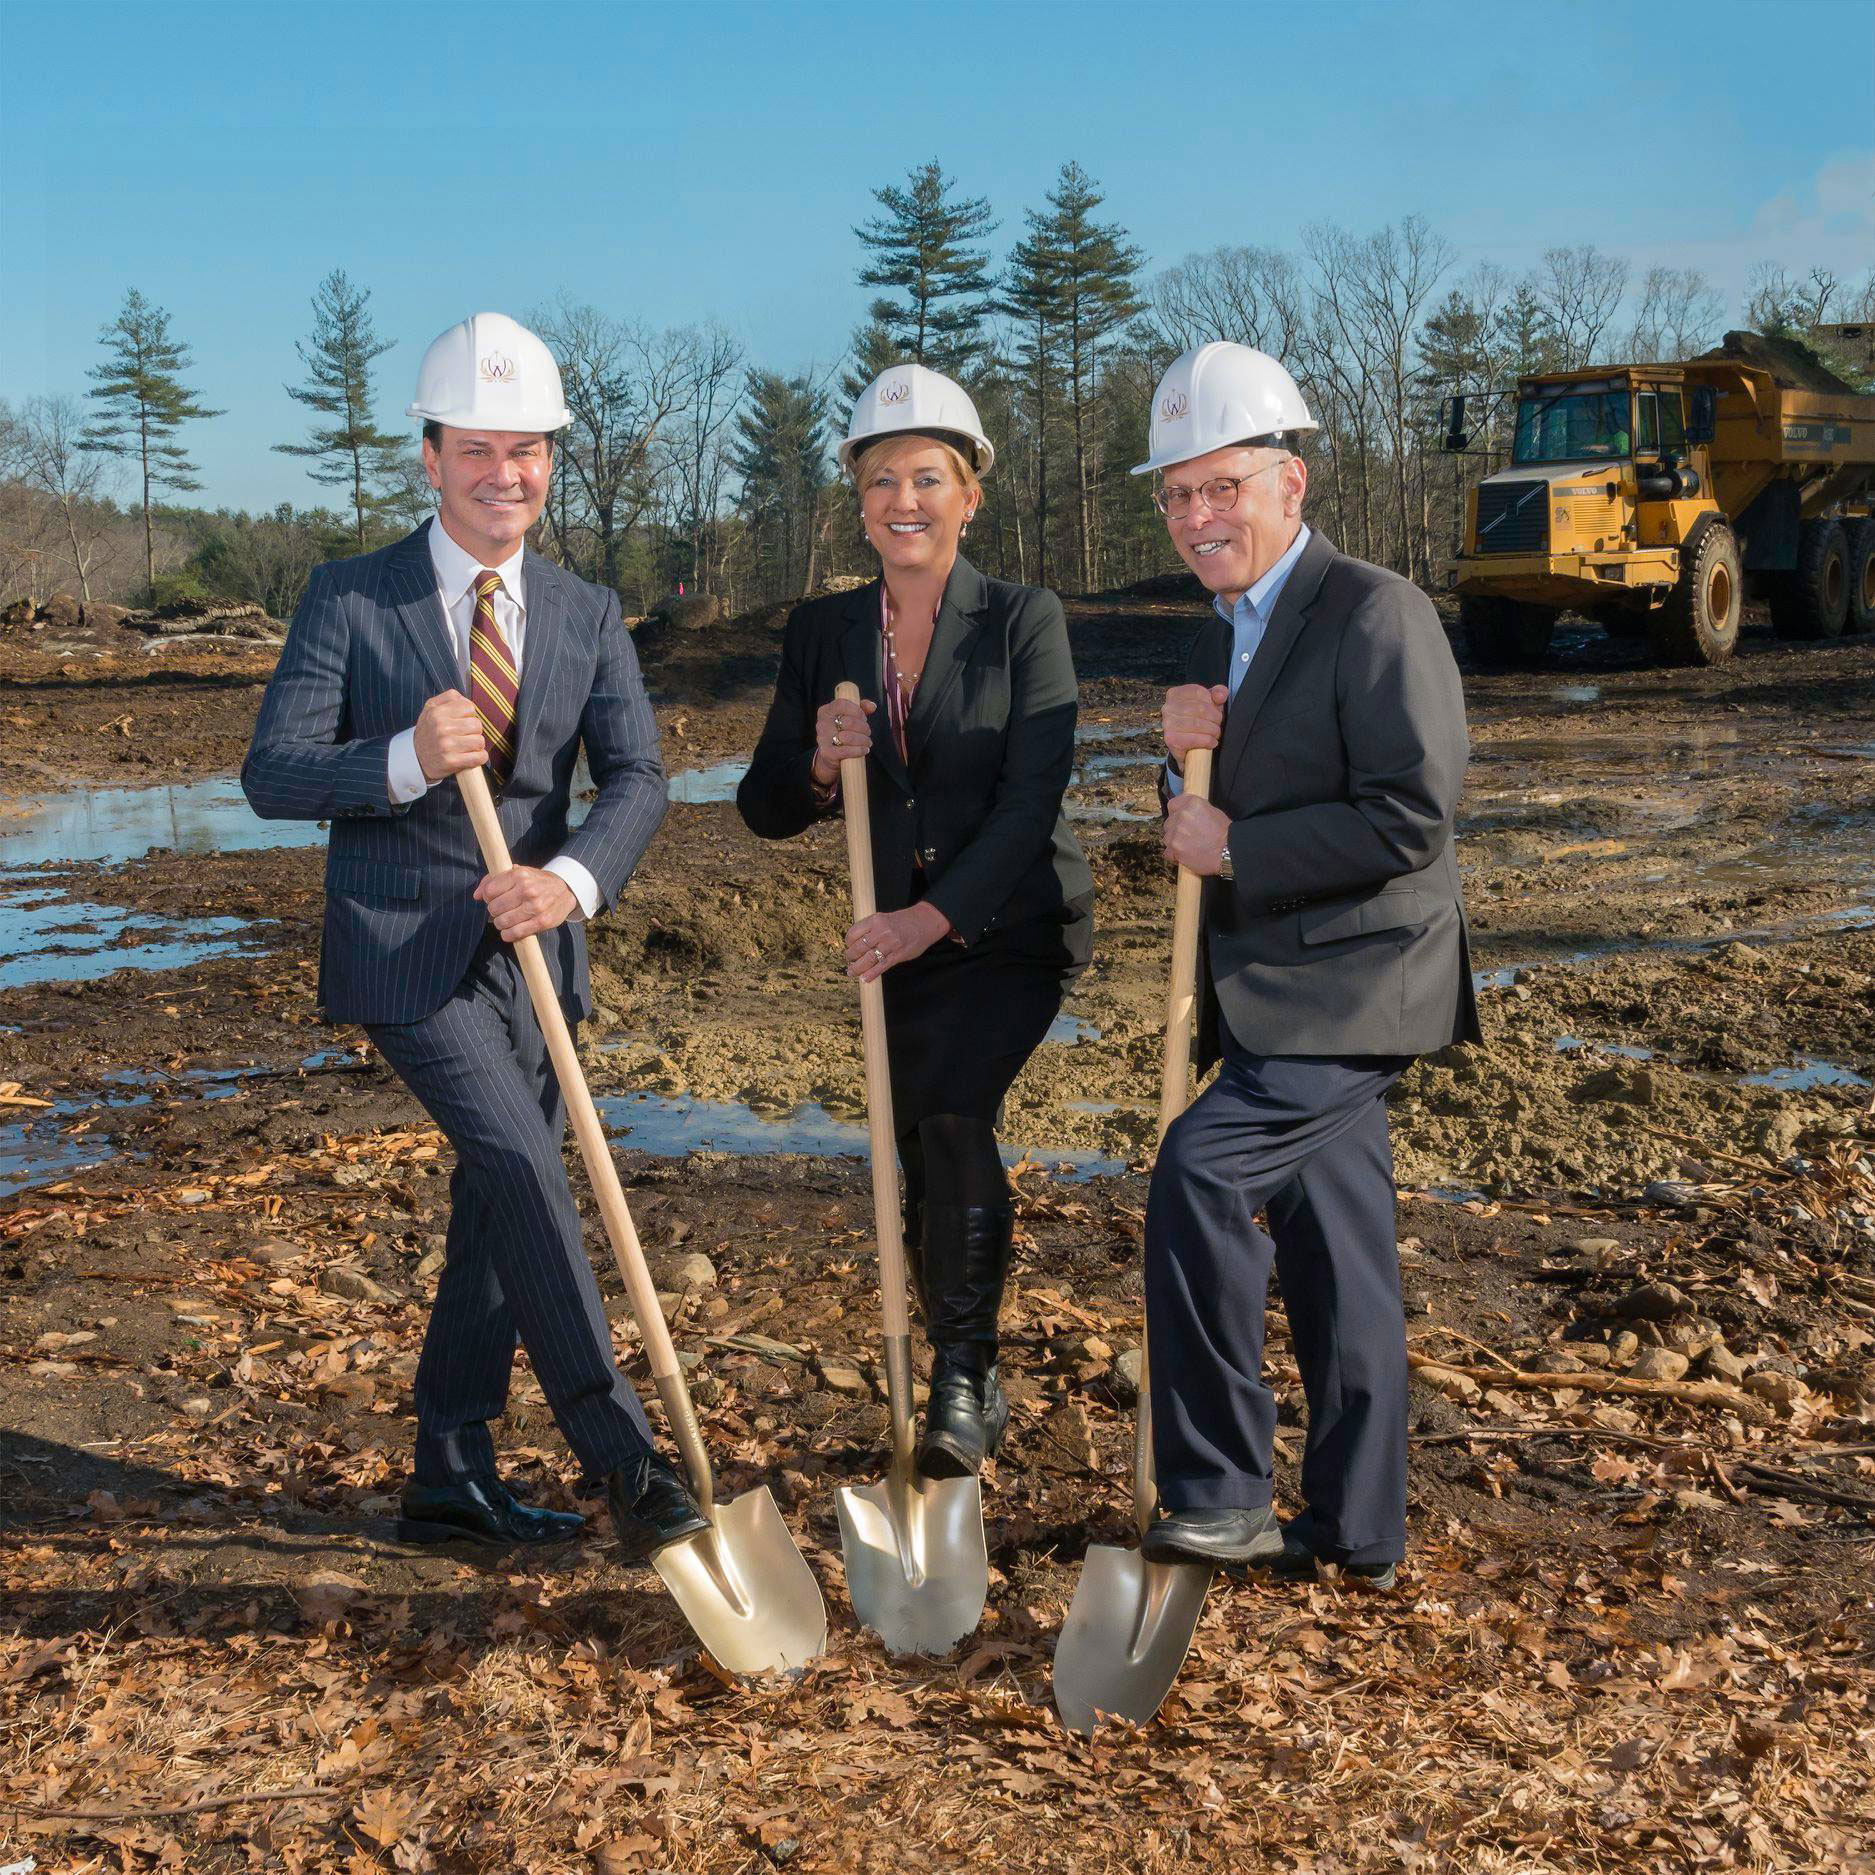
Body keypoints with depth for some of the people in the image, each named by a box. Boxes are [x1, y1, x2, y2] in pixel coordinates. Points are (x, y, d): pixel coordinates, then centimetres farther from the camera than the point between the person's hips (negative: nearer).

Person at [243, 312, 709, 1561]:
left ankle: (451, 1478, 24)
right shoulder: (351, 599, -4)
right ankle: (624, 1461, -8)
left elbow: (637, 776, -5)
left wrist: (573, 876, -26)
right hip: (407, 953, -5)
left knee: (500, 1211, 10)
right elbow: (272, 774, -9)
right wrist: (407, 761, -28)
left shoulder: (588, 615, 6)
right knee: (525, 1173, -17)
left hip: (532, 945, 5)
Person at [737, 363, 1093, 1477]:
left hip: (1012, 932, -4)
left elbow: (1034, 796, -15)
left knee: (950, 1109, -27)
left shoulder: (1024, 621, -7)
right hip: (899, 942, 4)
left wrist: (936, 914, -24)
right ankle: (971, 1390, 29)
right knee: (923, 1171, 9)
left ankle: (964, 1376, -13)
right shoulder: (822, 634, 4)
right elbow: (766, 811, 5)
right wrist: (820, 765, -17)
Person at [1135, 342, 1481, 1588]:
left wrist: (1236, 849, -17)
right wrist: (1182, 759, -3)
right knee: (1333, 1255, 13)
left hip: (1354, 979, -9)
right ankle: (1358, 1531, 23)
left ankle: (1222, 1495, -8)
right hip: (1279, 988, 9)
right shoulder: (1227, 635, 14)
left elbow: (1412, 819, -21)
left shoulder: (1376, 613, -14)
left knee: (1202, 1171, -21)